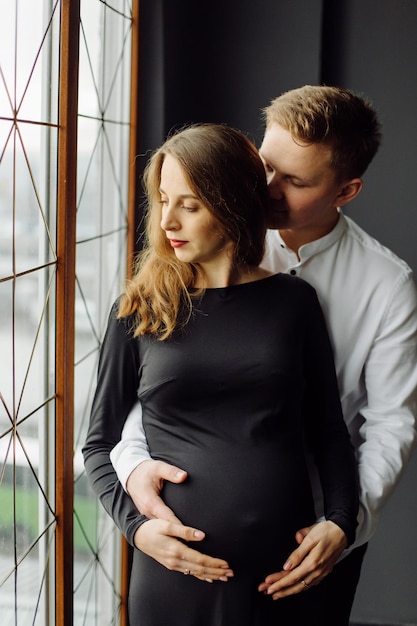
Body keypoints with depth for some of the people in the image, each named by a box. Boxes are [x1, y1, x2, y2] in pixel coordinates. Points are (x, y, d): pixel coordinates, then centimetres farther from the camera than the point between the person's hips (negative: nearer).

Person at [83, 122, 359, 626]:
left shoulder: (294, 301, 4)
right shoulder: (138, 312, 2)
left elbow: (328, 430, 8)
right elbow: (99, 442, 7)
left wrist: (341, 521, -7)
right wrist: (134, 524, -9)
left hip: (288, 571, 1)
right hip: (176, 576, -1)